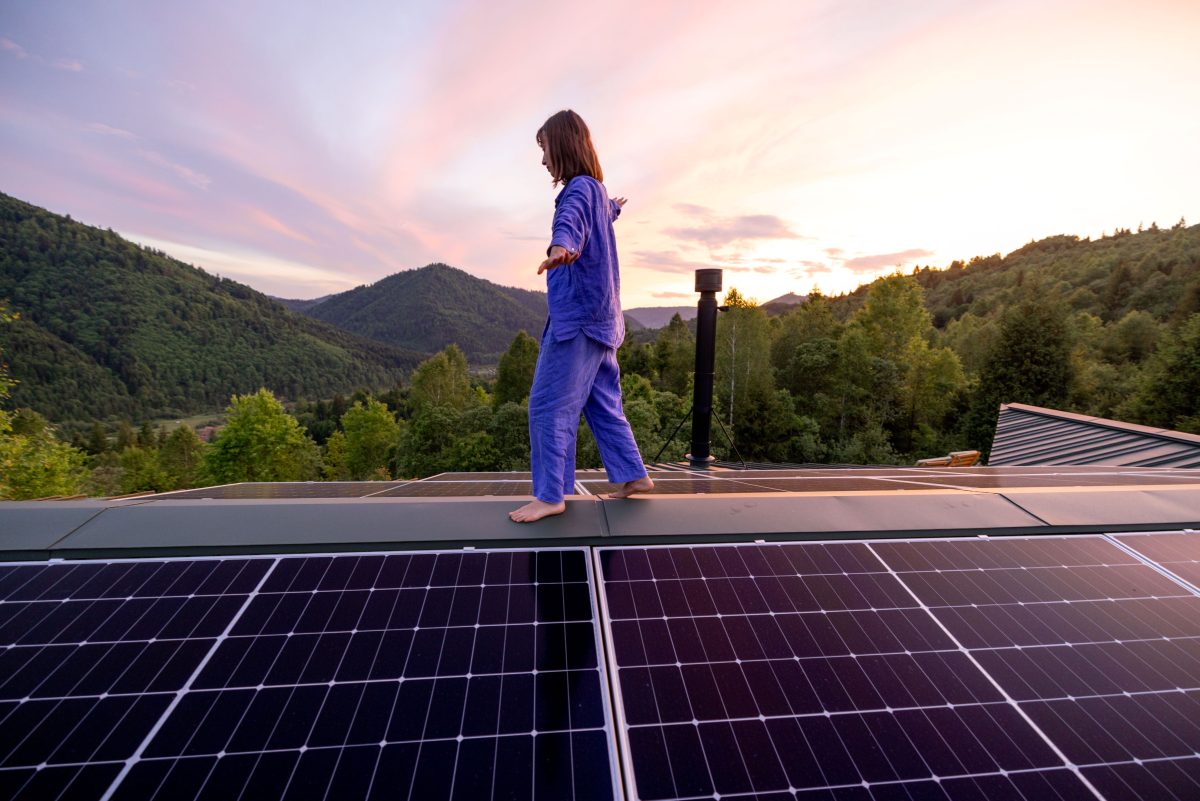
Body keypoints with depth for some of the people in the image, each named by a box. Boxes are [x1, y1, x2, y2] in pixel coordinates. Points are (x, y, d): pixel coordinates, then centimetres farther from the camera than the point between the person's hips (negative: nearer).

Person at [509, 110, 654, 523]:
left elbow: (570, 219, -34)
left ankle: (550, 495, -1)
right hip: (598, 316, 10)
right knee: (603, 403, 13)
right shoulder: (595, 191, 21)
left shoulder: (580, 187, -9)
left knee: (548, 405, -7)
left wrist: (560, 246, -55)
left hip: (577, 316, -10)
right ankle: (633, 475, 20)